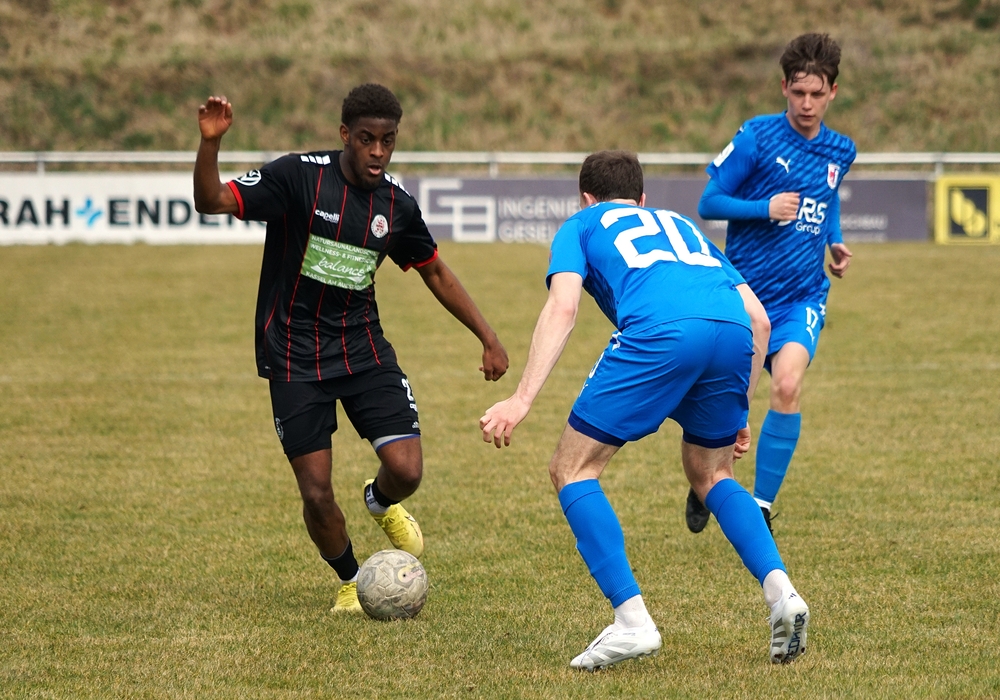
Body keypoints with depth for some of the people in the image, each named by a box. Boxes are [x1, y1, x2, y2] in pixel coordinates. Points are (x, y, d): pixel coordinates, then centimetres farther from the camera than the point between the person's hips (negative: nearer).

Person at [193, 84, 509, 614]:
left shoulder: (397, 205, 0)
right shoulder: (299, 176, -14)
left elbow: (435, 273, 15)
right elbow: (212, 201, -20)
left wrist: (488, 338, 13)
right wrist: (210, 144, -38)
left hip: (363, 349, 3)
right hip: (295, 356, -3)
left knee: (406, 470, -12)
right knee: (316, 494, -6)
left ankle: (381, 504, 27)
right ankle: (350, 581, 24)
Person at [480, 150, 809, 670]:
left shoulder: (582, 225, 28)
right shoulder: (681, 225, 41)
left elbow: (563, 305, 7)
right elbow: (758, 318, 32)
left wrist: (521, 401, 0)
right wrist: (737, 414, 38)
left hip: (657, 333, -5)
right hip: (733, 332, 5)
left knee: (572, 470, 9)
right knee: (709, 473, 28)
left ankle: (631, 619, -4)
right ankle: (780, 592, 8)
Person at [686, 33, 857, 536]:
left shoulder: (840, 151, 6)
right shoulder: (758, 137, -9)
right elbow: (708, 204, -6)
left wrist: (835, 243, 10)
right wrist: (766, 209, -20)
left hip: (803, 295, 2)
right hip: (745, 289, -2)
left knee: (787, 385, -22)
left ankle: (760, 508, -12)